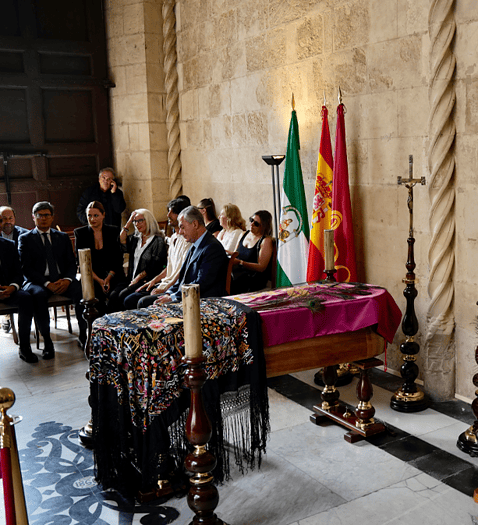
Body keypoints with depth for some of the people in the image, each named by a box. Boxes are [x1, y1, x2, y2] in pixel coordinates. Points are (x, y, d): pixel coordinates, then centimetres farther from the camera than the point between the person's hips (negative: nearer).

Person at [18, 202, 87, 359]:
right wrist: (47, 284, -18)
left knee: (81, 290, -29)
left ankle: (83, 336, -19)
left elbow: (71, 263, 11)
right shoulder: (25, 239, 8)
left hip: (62, 280, 2)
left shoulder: (62, 237, 17)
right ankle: (47, 342, -28)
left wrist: (67, 279, -13)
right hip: (37, 281, -2)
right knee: (39, 295, -38)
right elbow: (26, 268, -3)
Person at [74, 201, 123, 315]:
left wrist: (108, 278, -12)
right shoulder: (80, 233, 6)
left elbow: (118, 259, 5)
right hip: (91, 276, 0)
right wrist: (98, 280, -13)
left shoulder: (113, 231, 8)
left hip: (112, 275, 0)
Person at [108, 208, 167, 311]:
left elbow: (154, 267, -8)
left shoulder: (158, 241, -2)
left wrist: (138, 278, -12)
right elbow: (122, 242, 3)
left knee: (123, 295, -28)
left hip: (147, 280, -6)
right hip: (132, 279, 6)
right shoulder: (135, 239, 20)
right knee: (113, 295, -20)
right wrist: (129, 223, 7)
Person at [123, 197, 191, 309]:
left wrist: (165, 289, -18)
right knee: (129, 301, 1)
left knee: (143, 302, -27)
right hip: (164, 284, 10)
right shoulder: (173, 237, 18)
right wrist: (153, 281, 15)